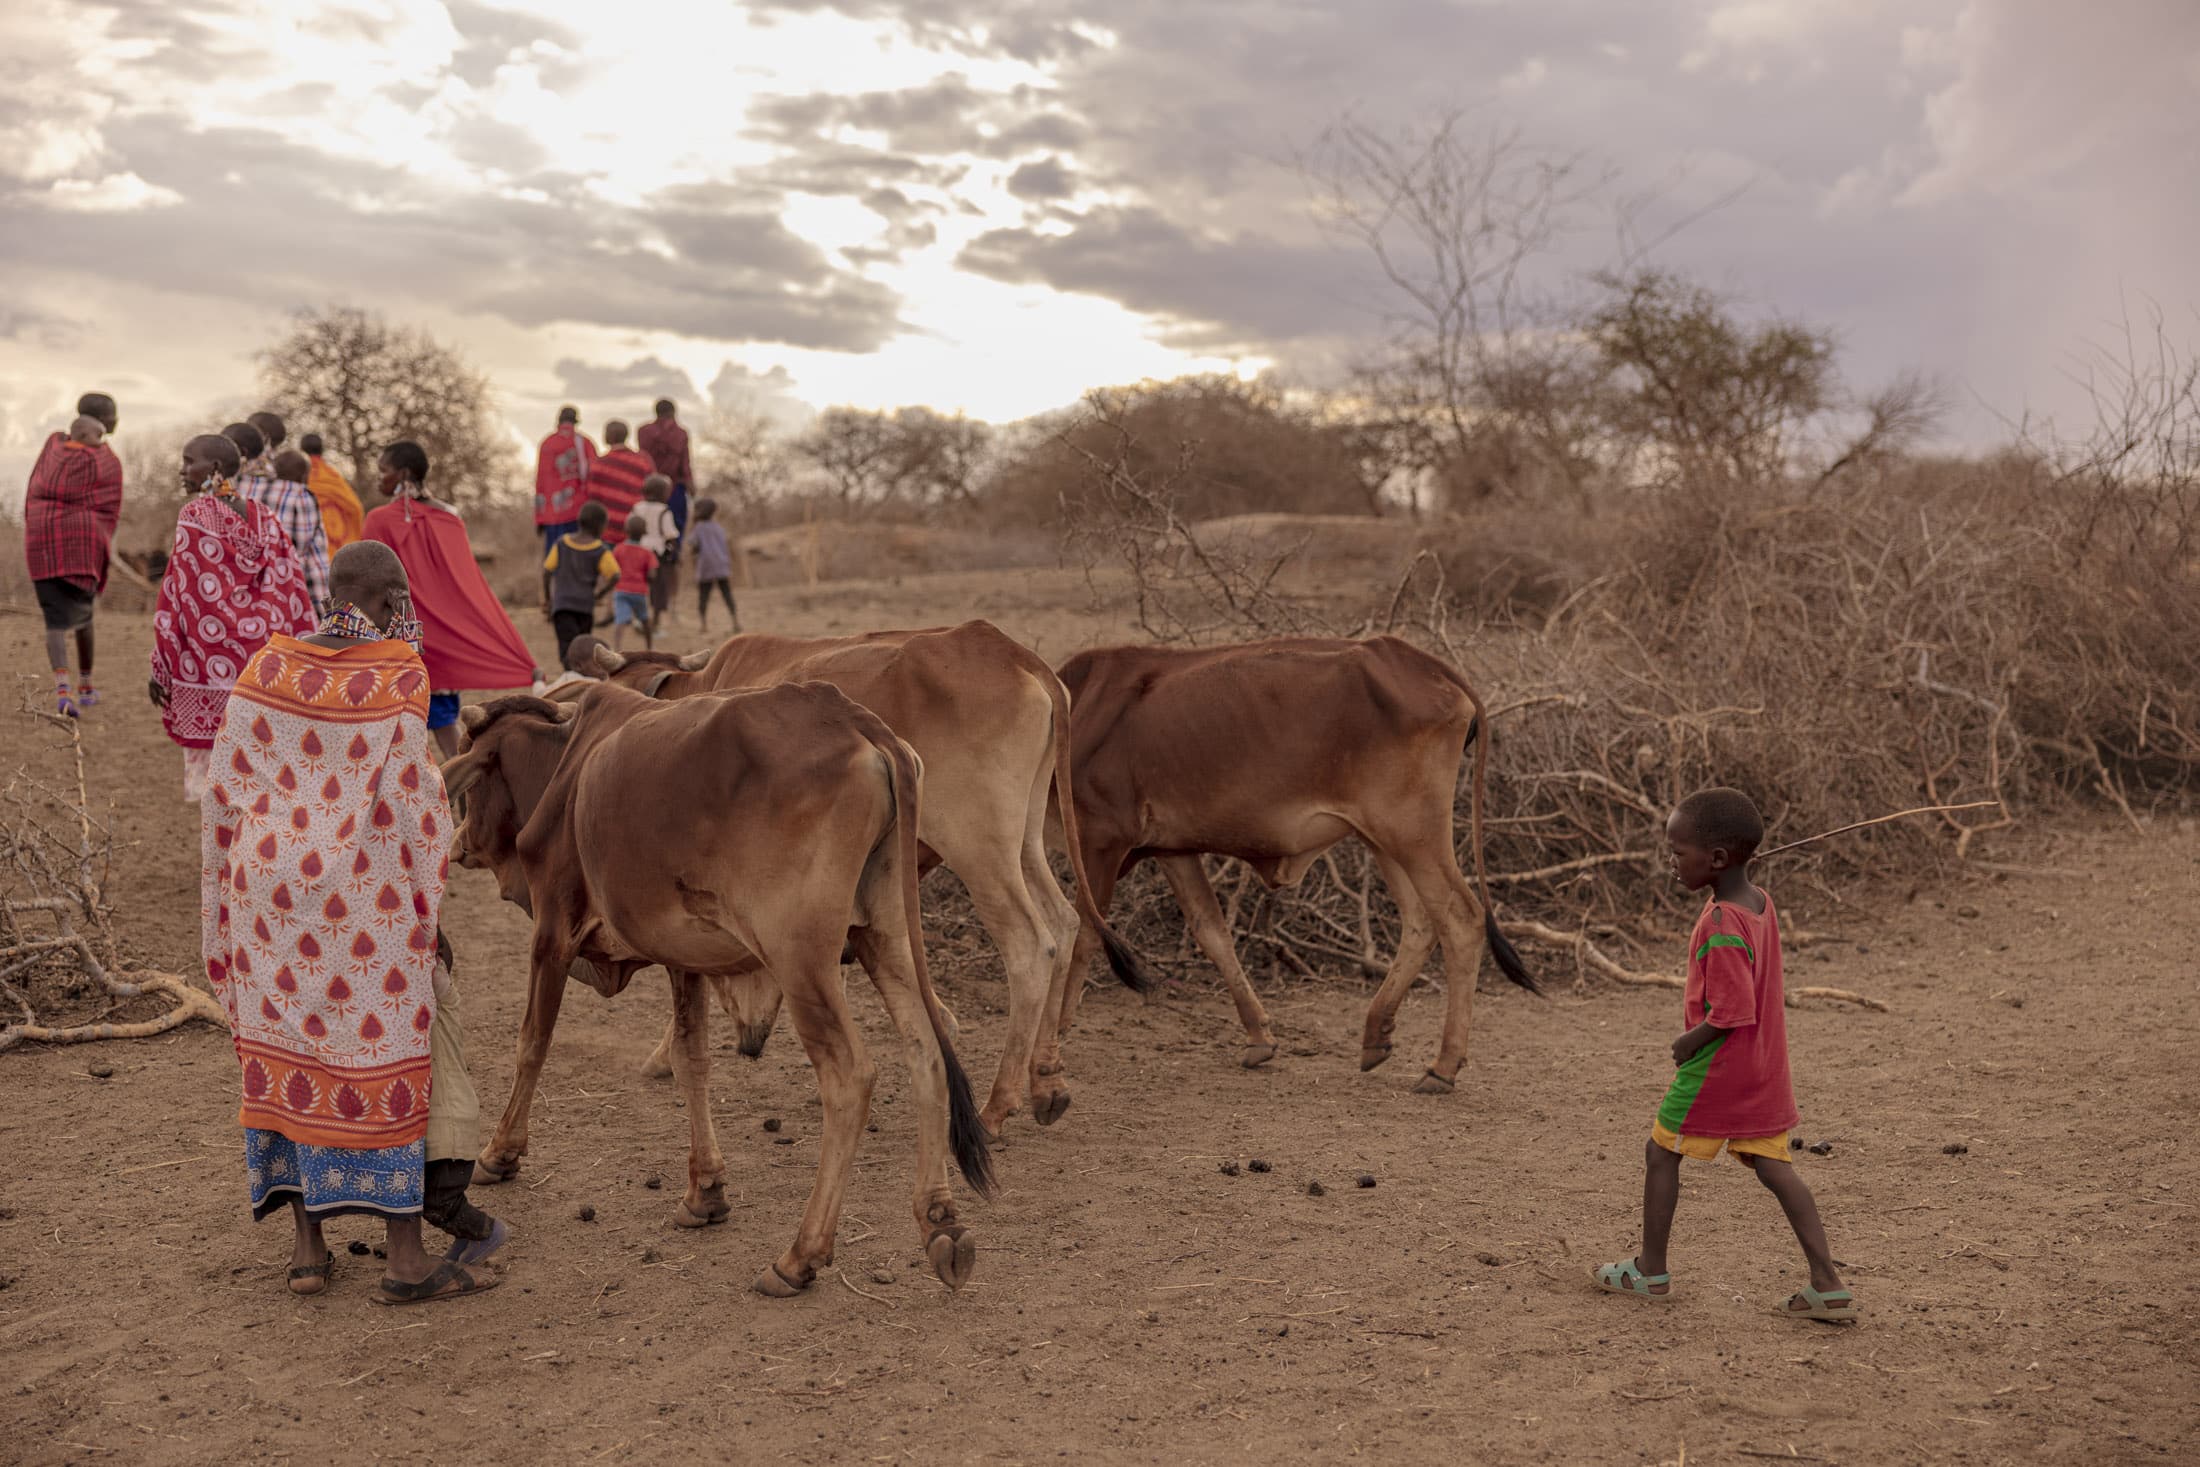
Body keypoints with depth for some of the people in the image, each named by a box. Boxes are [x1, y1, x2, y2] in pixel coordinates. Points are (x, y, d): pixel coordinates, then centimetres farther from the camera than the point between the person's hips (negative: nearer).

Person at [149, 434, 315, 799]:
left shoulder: (195, 515, -7)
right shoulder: (263, 519, 8)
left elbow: (177, 594, -8)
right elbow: (290, 590, 7)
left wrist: (161, 667, -5)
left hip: (206, 662, -5)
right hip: (261, 659, 5)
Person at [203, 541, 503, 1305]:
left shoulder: (266, 667, 3)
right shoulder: (398, 677, -11)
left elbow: (226, 792, 6)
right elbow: (407, 804, -12)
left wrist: (227, 894, 16)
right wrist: (428, 914, -4)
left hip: (268, 889, 5)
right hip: (362, 895, -5)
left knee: (288, 1057, 14)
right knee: (382, 1060, 4)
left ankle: (306, 1246, 20)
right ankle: (405, 1257, 9)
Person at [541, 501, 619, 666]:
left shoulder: (561, 544, 7)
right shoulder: (601, 551, 0)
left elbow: (547, 572, 8)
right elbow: (615, 576, -11)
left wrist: (547, 600, 19)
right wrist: (597, 596, 2)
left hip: (561, 604, 1)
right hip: (585, 605, -1)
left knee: (567, 648, -11)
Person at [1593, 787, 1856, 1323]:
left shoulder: (1721, 928, -24)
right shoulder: (1761, 903, 4)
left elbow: (1730, 1013, -26)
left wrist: (1688, 1043, -10)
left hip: (1716, 1068, -8)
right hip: (1764, 1070, 8)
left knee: (1661, 1153, 9)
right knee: (1774, 1166, 9)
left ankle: (1651, 1269, 20)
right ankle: (1828, 1285, 5)